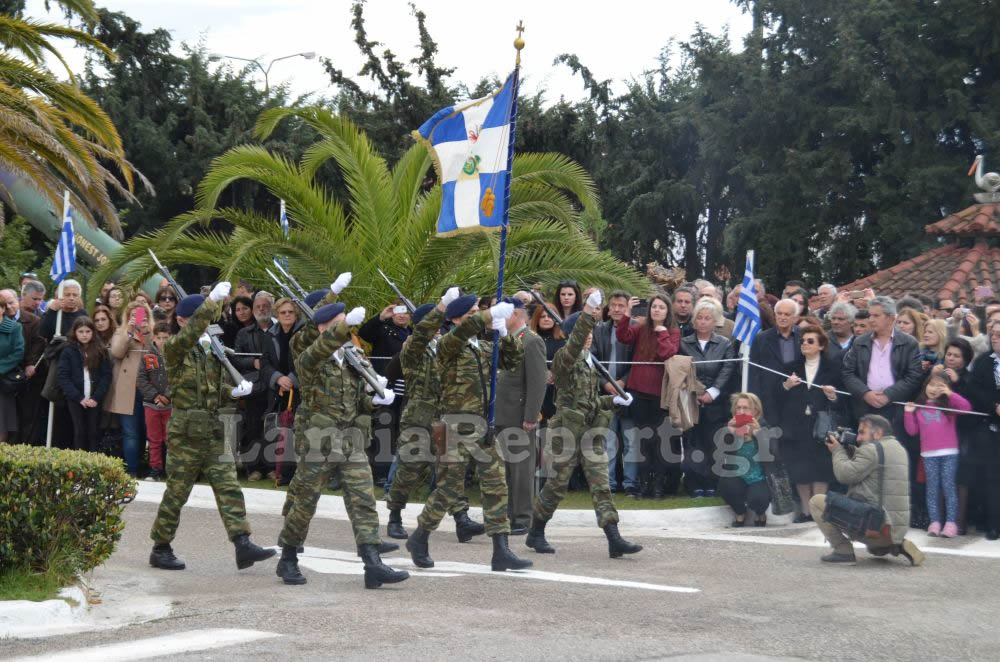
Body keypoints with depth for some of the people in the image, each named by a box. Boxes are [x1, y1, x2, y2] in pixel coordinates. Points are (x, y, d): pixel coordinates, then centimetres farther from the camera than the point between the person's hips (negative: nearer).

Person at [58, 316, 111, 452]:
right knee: (79, 432, 2)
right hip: (75, 400, -1)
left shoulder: (101, 351, 5)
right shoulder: (68, 351, 2)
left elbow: (106, 376, 1)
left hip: (94, 400, 1)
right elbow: (63, 378, -4)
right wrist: (79, 398, -12)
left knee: (94, 432, 2)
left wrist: (96, 397, -11)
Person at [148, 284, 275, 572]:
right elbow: (191, 331, -29)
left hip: (214, 431, 6)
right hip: (185, 432, -6)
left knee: (229, 487, -3)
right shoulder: (174, 348, -6)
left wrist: (237, 389, -1)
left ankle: (243, 545, -8)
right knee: (177, 492, 3)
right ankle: (160, 549, 16)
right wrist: (212, 300, -37)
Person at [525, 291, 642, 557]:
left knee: (601, 485, -1)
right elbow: (575, 343, -31)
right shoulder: (564, 359, -7)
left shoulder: (589, 362, 15)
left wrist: (613, 400, 11)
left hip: (592, 431, 6)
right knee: (557, 484, 3)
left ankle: (614, 540, -6)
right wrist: (588, 311, -38)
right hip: (568, 430, -6)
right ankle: (536, 534, 21)